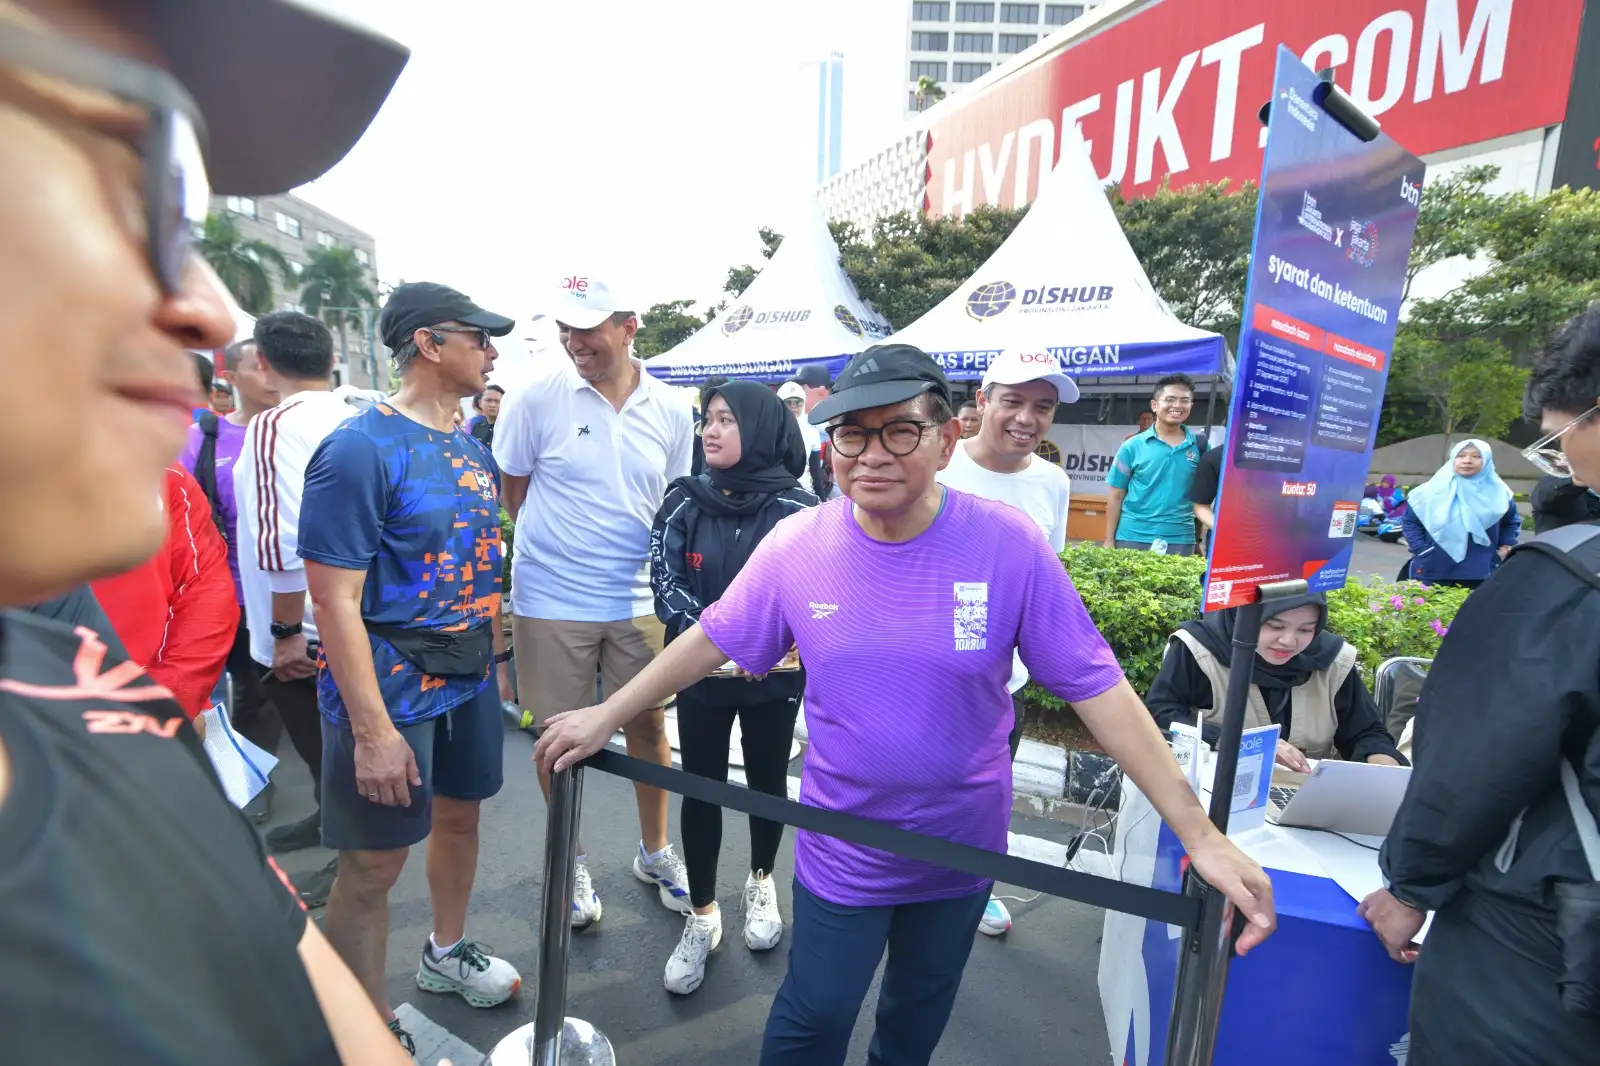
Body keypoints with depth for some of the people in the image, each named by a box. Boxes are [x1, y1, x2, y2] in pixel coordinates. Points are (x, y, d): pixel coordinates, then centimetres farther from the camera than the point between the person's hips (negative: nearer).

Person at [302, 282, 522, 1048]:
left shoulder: (474, 448, 6)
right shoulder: (361, 449, -17)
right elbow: (335, 599, -19)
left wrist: (498, 657, 14)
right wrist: (372, 729, -20)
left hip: (468, 678, 7)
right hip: (392, 692, -7)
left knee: (459, 814, 22)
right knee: (373, 863, 8)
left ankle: (445, 953, 47)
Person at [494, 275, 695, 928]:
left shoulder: (671, 411, 0)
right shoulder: (535, 400, -7)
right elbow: (510, 495, 2)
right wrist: (563, 543, 0)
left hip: (639, 602, 2)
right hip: (552, 603, -1)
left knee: (649, 727, 13)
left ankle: (655, 853, 36)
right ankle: (568, 862, 35)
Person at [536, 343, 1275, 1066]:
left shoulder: (1011, 546, -21)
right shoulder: (795, 545, -16)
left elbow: (1097, 688, -16)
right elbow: (710, 642, -4)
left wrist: (1199, 835, -16)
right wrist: (605, 717, -2)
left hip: (962, 846, 1)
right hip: (842, 847, 0)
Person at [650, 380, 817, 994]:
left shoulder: (796, 508, -11)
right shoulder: (684, 503, -5)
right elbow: (666, 582, -8)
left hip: (775, 675, -1)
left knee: (767, 781, 16)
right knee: (701, 789, 8)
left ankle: (761, 883, 43)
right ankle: (702, 915, 28)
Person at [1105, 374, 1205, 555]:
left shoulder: (1200, 445, 4)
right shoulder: (1132, 446, -1)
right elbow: (1116, 495, 1)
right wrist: (1109, 540, -1)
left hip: (1180, 540, 2)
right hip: (1132, 537, -1)